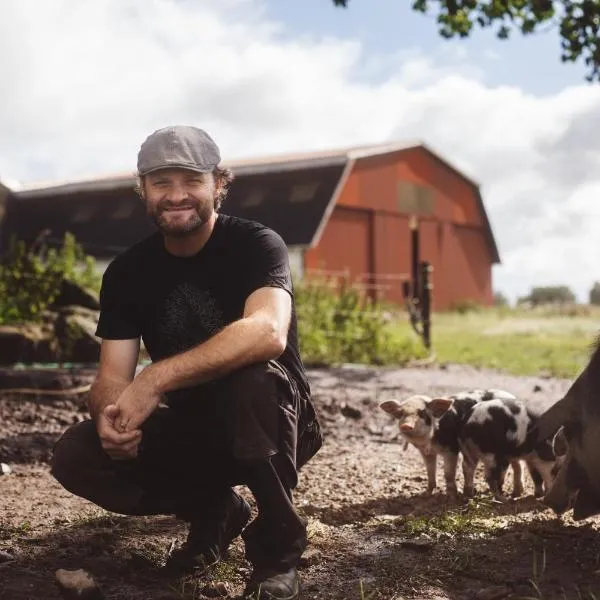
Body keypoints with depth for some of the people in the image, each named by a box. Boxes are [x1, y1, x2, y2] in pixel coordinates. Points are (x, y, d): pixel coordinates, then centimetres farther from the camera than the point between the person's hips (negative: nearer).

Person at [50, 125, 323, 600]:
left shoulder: (256, 244, -17)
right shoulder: (127, 271, -2)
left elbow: (269, 333, -37)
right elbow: (112, 376, -8)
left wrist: (156, 379, -42)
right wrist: (110, 416, -33)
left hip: (269, 429, -4)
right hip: (187, 427, 5)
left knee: (255, 379, -37)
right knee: (76, 457, -16)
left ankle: (277, 546, -14)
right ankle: (212, 511, 7)